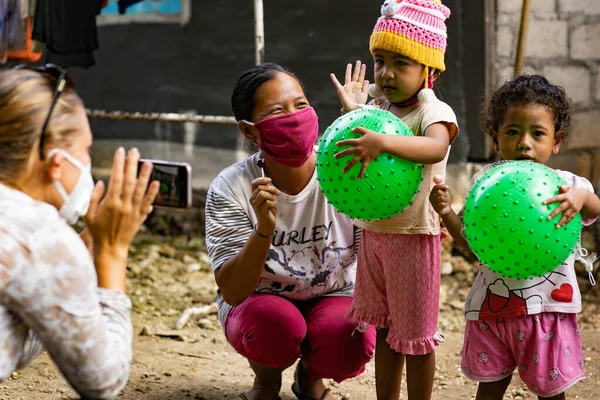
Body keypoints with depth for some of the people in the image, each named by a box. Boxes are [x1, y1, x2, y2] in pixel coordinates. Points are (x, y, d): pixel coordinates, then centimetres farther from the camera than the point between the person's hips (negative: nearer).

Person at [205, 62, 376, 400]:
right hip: (259, 300, -1)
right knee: (275, 323, -35)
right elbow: (233, 292, -24)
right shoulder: (231, 189, -19)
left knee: (350, 346, -30)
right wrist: (264, 230, -41)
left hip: (334, 296, 1)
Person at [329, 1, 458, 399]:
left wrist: (383, 142, -51)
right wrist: (352, 113, -4)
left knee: (415, 335, 5)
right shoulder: (377, 105, 7)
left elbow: (434, 148, -38)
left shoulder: (435, 112, -14)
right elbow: (351, 159, 9)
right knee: (384, 329, 17)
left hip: (414, 236, -7)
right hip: (373, 231, 7)